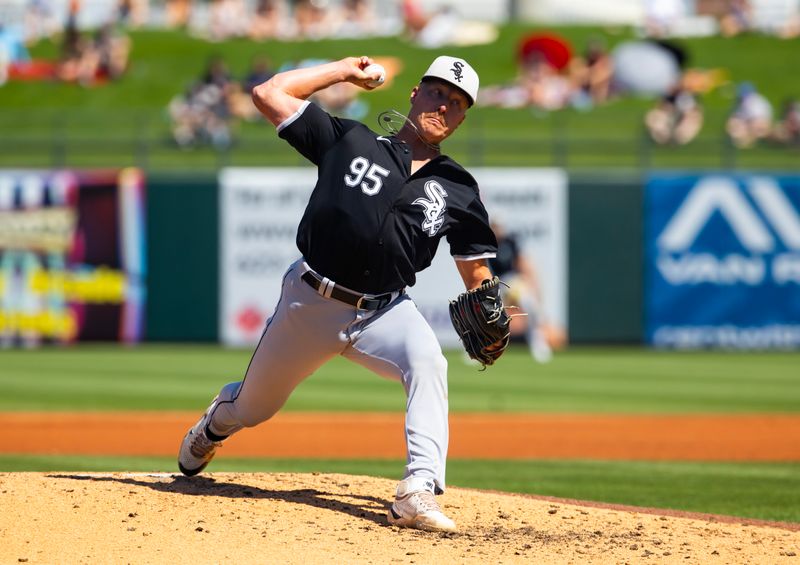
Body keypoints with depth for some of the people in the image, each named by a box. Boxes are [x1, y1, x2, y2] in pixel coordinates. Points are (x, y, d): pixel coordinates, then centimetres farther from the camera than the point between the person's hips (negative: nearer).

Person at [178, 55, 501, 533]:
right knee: (251, 408, 15)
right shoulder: (351, 142, 1)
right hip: (310, 303, 0)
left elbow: (477, 273, 9)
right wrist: (345, 71, 5)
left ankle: (418, 493, -40)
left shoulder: (459, 190, 4)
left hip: (385, 311, 0)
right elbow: (269, 94, 1)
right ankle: (218, 420, 53)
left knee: (427, 361, -32)